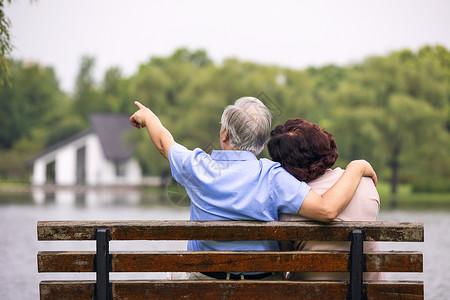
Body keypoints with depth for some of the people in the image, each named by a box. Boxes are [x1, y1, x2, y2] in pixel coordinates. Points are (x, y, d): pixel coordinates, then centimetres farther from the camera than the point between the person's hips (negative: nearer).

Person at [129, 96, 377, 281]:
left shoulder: (197, 167, -11)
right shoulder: (272, 177, -21)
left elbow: (164, 142, 12)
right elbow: (327, 209, -29)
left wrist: (148, 117, 34)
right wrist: (355, 169, -14)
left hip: (204, 280, 2)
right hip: (262, 285, -2)